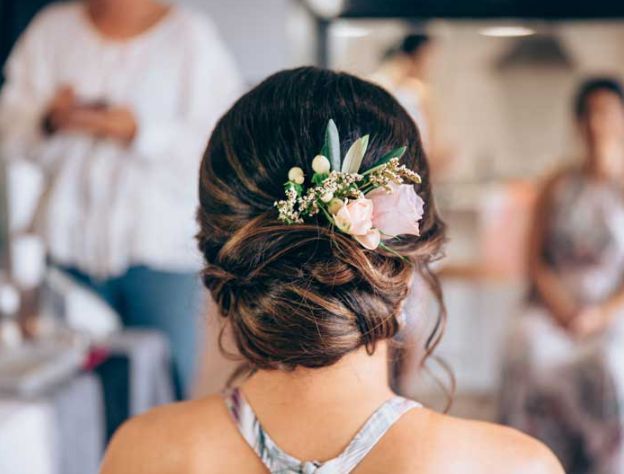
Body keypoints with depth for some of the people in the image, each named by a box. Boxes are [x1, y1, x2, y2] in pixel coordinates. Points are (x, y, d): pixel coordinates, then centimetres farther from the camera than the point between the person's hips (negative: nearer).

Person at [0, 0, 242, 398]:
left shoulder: (191, 35, 0)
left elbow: (216, 142, -7)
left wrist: (138, 131, -19)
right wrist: (49, 120, -11)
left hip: (162, 245, -3)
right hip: (71, 243, 3)